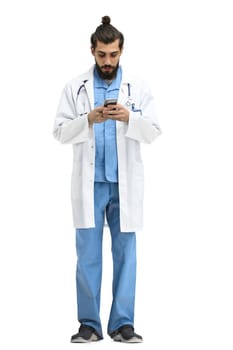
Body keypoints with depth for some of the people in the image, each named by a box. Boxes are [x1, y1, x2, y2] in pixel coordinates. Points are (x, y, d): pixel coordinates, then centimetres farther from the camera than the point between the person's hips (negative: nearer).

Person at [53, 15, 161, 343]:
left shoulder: (138, 87, 5)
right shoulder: (75, 87, 4)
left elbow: (153, 131, 0)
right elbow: (61, 132, -1)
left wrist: (129, 118, -18)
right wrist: (88, 120, -18)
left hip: (125, 184, 1)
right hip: (90, 183, 0)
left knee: (125, 253, 3)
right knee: (88, 255, 2)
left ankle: (122, 323, 10)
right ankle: (89, 323, 10)